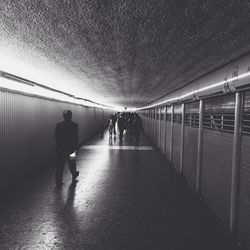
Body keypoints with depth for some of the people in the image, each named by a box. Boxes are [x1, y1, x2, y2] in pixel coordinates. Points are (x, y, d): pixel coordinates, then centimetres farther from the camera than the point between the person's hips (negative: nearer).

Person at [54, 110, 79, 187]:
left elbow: (56, 136, 2)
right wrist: (76, 148, -4)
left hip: (60, 148, 1)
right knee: (71, 162, 20)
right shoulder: (74, 125, -10)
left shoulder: (58, 125, -3)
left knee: (60, 164, 4)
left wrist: (58, 145, 13)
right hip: (70, 148, -1)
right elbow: (76, 138, -10)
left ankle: (58, 182, 4)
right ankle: (74, 175, 41)